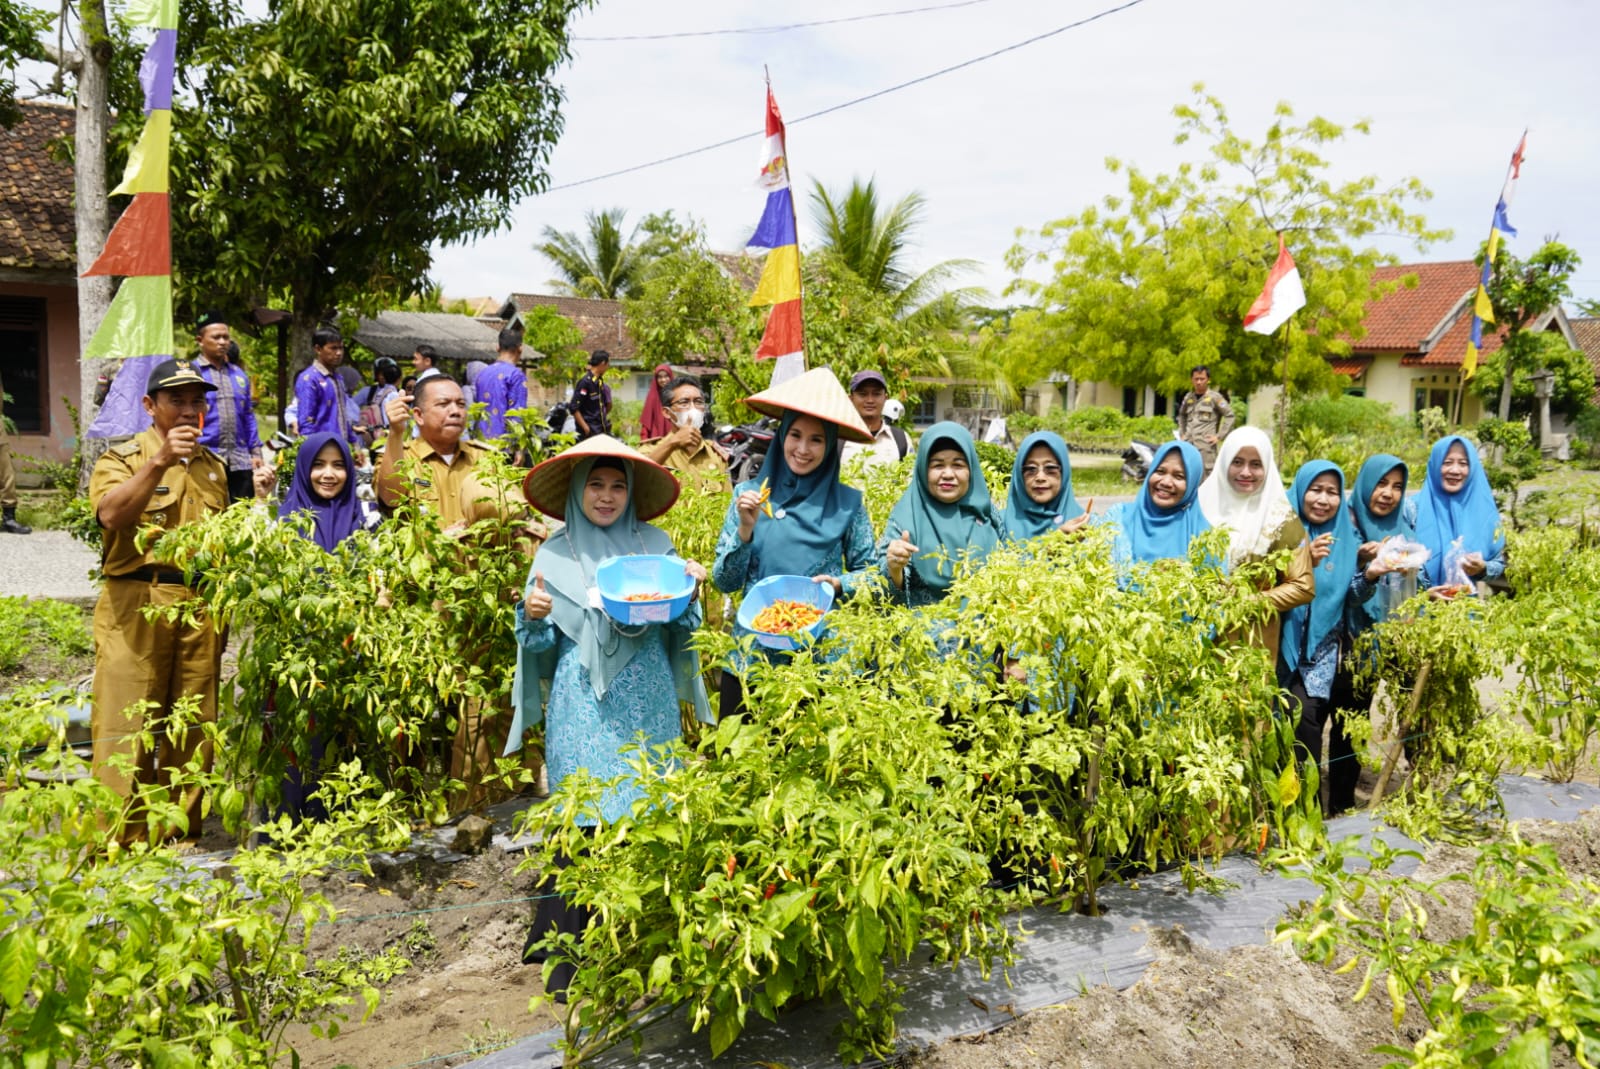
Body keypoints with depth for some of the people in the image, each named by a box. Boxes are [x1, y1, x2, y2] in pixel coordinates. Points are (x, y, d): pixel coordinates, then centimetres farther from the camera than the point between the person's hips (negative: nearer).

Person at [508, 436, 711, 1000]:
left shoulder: (655, 545, 8)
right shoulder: (555, 556, 6)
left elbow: (680, 628, 10)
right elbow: (543, 646, 7)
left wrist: (691, 589, -8)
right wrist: (533, 615, -13)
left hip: (648, 704, 1)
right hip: (583, 709, -1)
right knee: (584, 819, -3)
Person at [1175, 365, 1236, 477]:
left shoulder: (1214, 397, -2)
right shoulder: (1188, 397, 13)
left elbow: (1230, 415, -3)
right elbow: (1182, 415, 30)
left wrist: (1219, 436, -7)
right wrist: (1182, 434, 20)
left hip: (1206, 446, -5)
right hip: (1188, 445, 5)